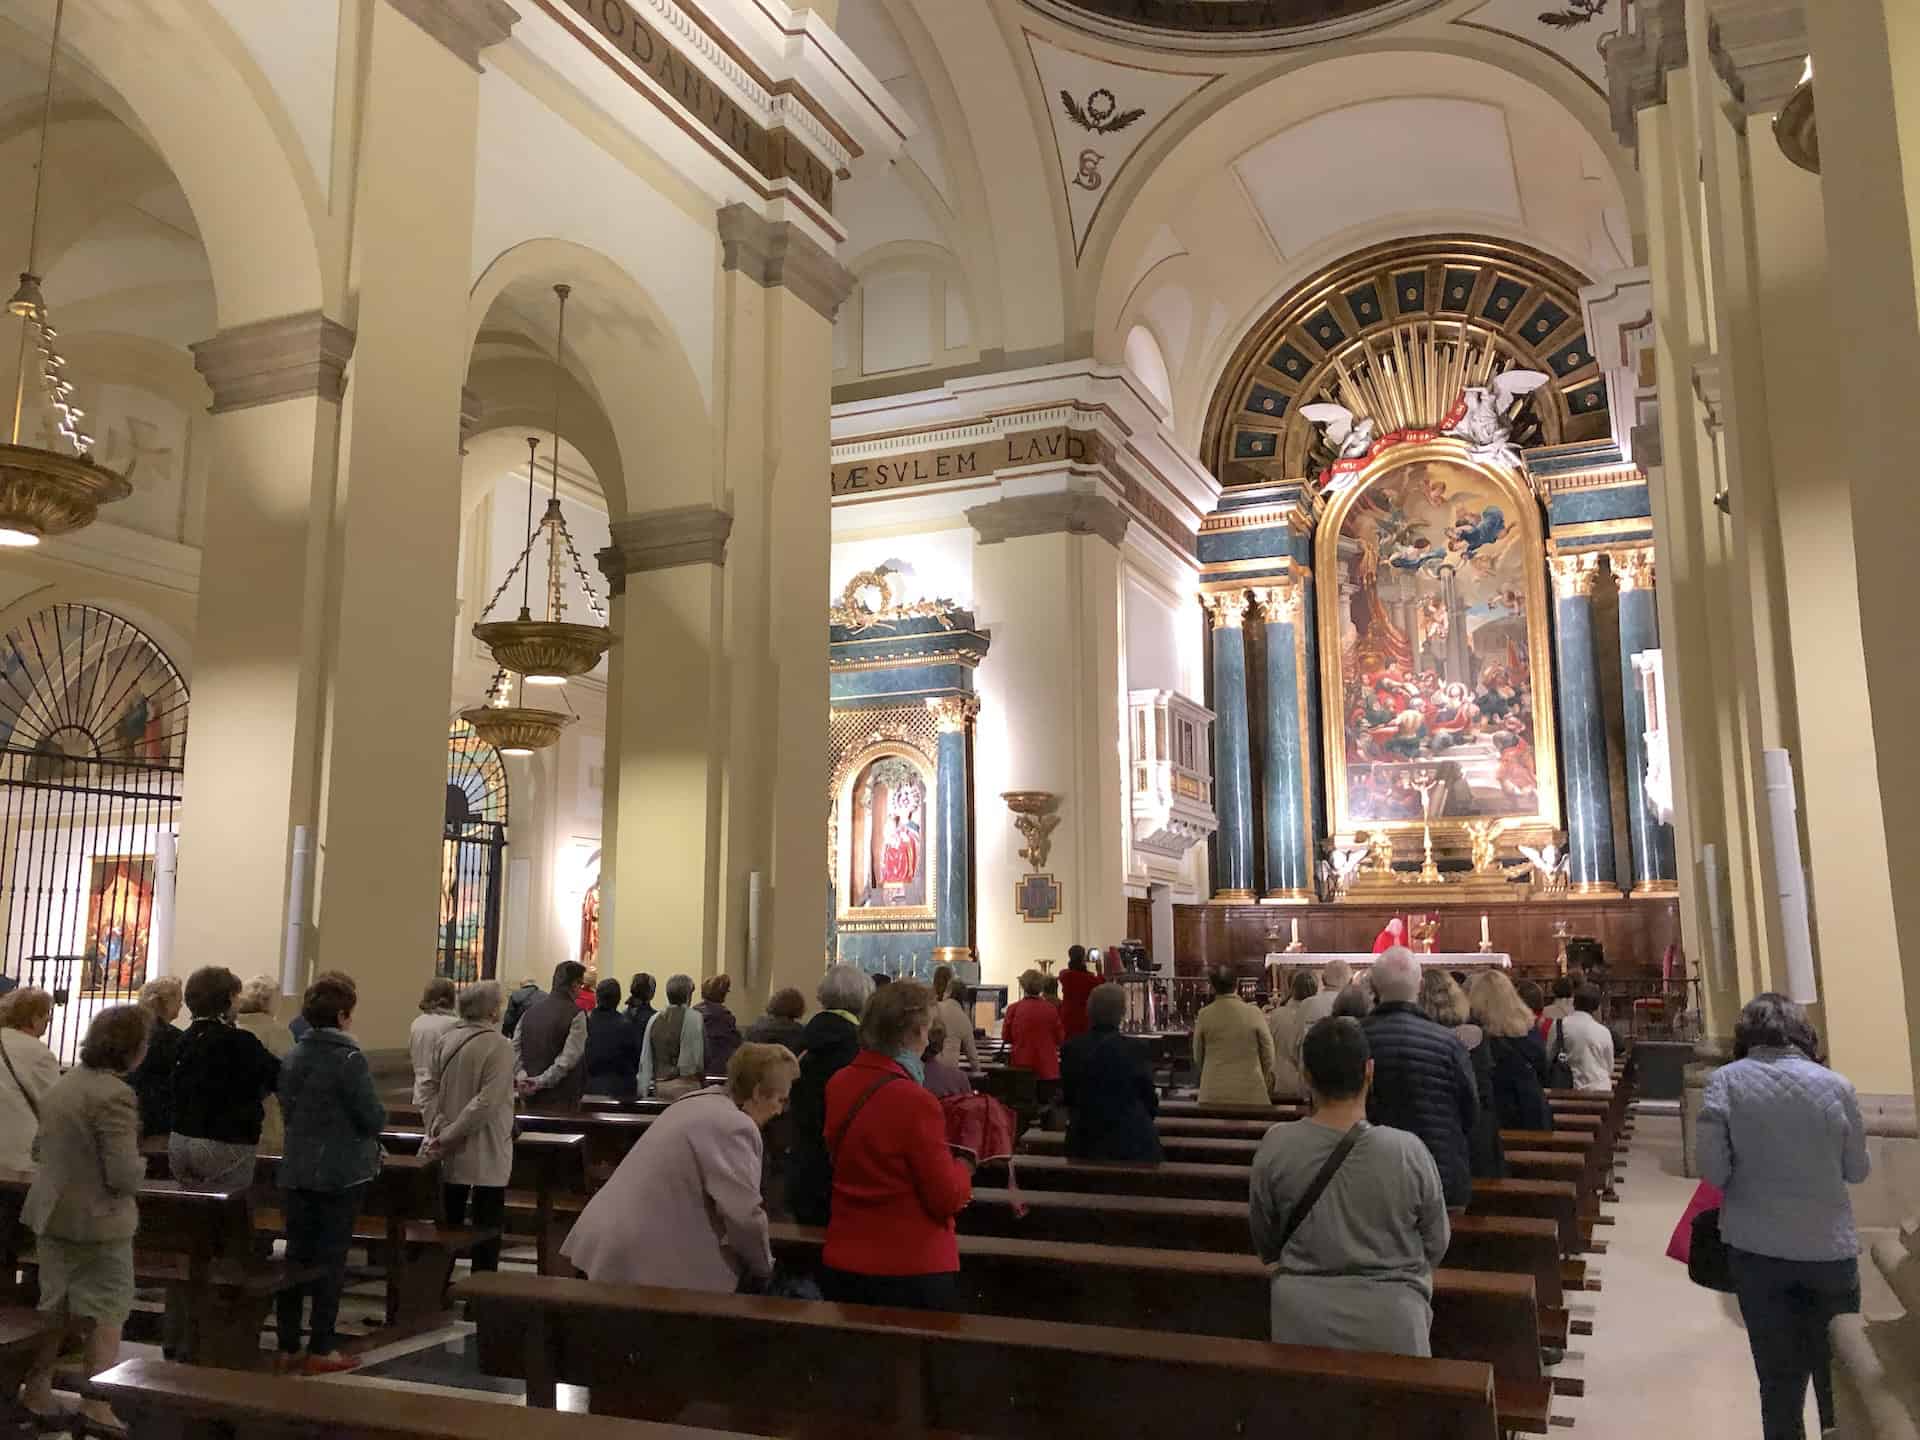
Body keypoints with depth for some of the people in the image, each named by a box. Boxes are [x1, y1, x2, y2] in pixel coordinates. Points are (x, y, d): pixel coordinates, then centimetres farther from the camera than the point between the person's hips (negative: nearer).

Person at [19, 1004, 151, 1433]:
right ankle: (97, 1407, 8)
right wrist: (141, 1163, -4)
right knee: (107, 1312, 5)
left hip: (53, 1211, 8)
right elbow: (124, 1176, -24)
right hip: (98, 1220, -8)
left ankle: (37, 1390, 29)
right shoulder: (114, 1095, -24)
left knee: (57, 1307, 21)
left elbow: (47, 1147, 18)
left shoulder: (65, 1083, 5)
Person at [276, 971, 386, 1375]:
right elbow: (373, 1117, -16)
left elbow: (287, 1109, 14)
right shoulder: (349, 1059, -17)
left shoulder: (293, 1057, 4)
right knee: (331, 1258, 3)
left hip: (297, 1170, 6)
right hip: (341, 1172, -6)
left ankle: (287, 1347, 18)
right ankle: (320, 1350, 9)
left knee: (296, 1255, 12)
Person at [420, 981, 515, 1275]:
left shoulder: (445, 1041, 3)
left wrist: (438, 1127, -7)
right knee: (486, 1229, 5)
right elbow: (486, 1102, -22)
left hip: (451, 1155, 6)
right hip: (487, 1157, -6)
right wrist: (448, 1136, -16)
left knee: (449, 1225, 17)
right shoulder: (499, 1045, -16)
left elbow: (428, 1090, 0)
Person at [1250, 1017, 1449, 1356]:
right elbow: (1435, 1246, -2)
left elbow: (1265, 1247, 0)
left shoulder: (1275, 1147, -14)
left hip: (1300, 1325, 1)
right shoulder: (1408, 1151, -18)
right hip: (1390, 1326, 0)